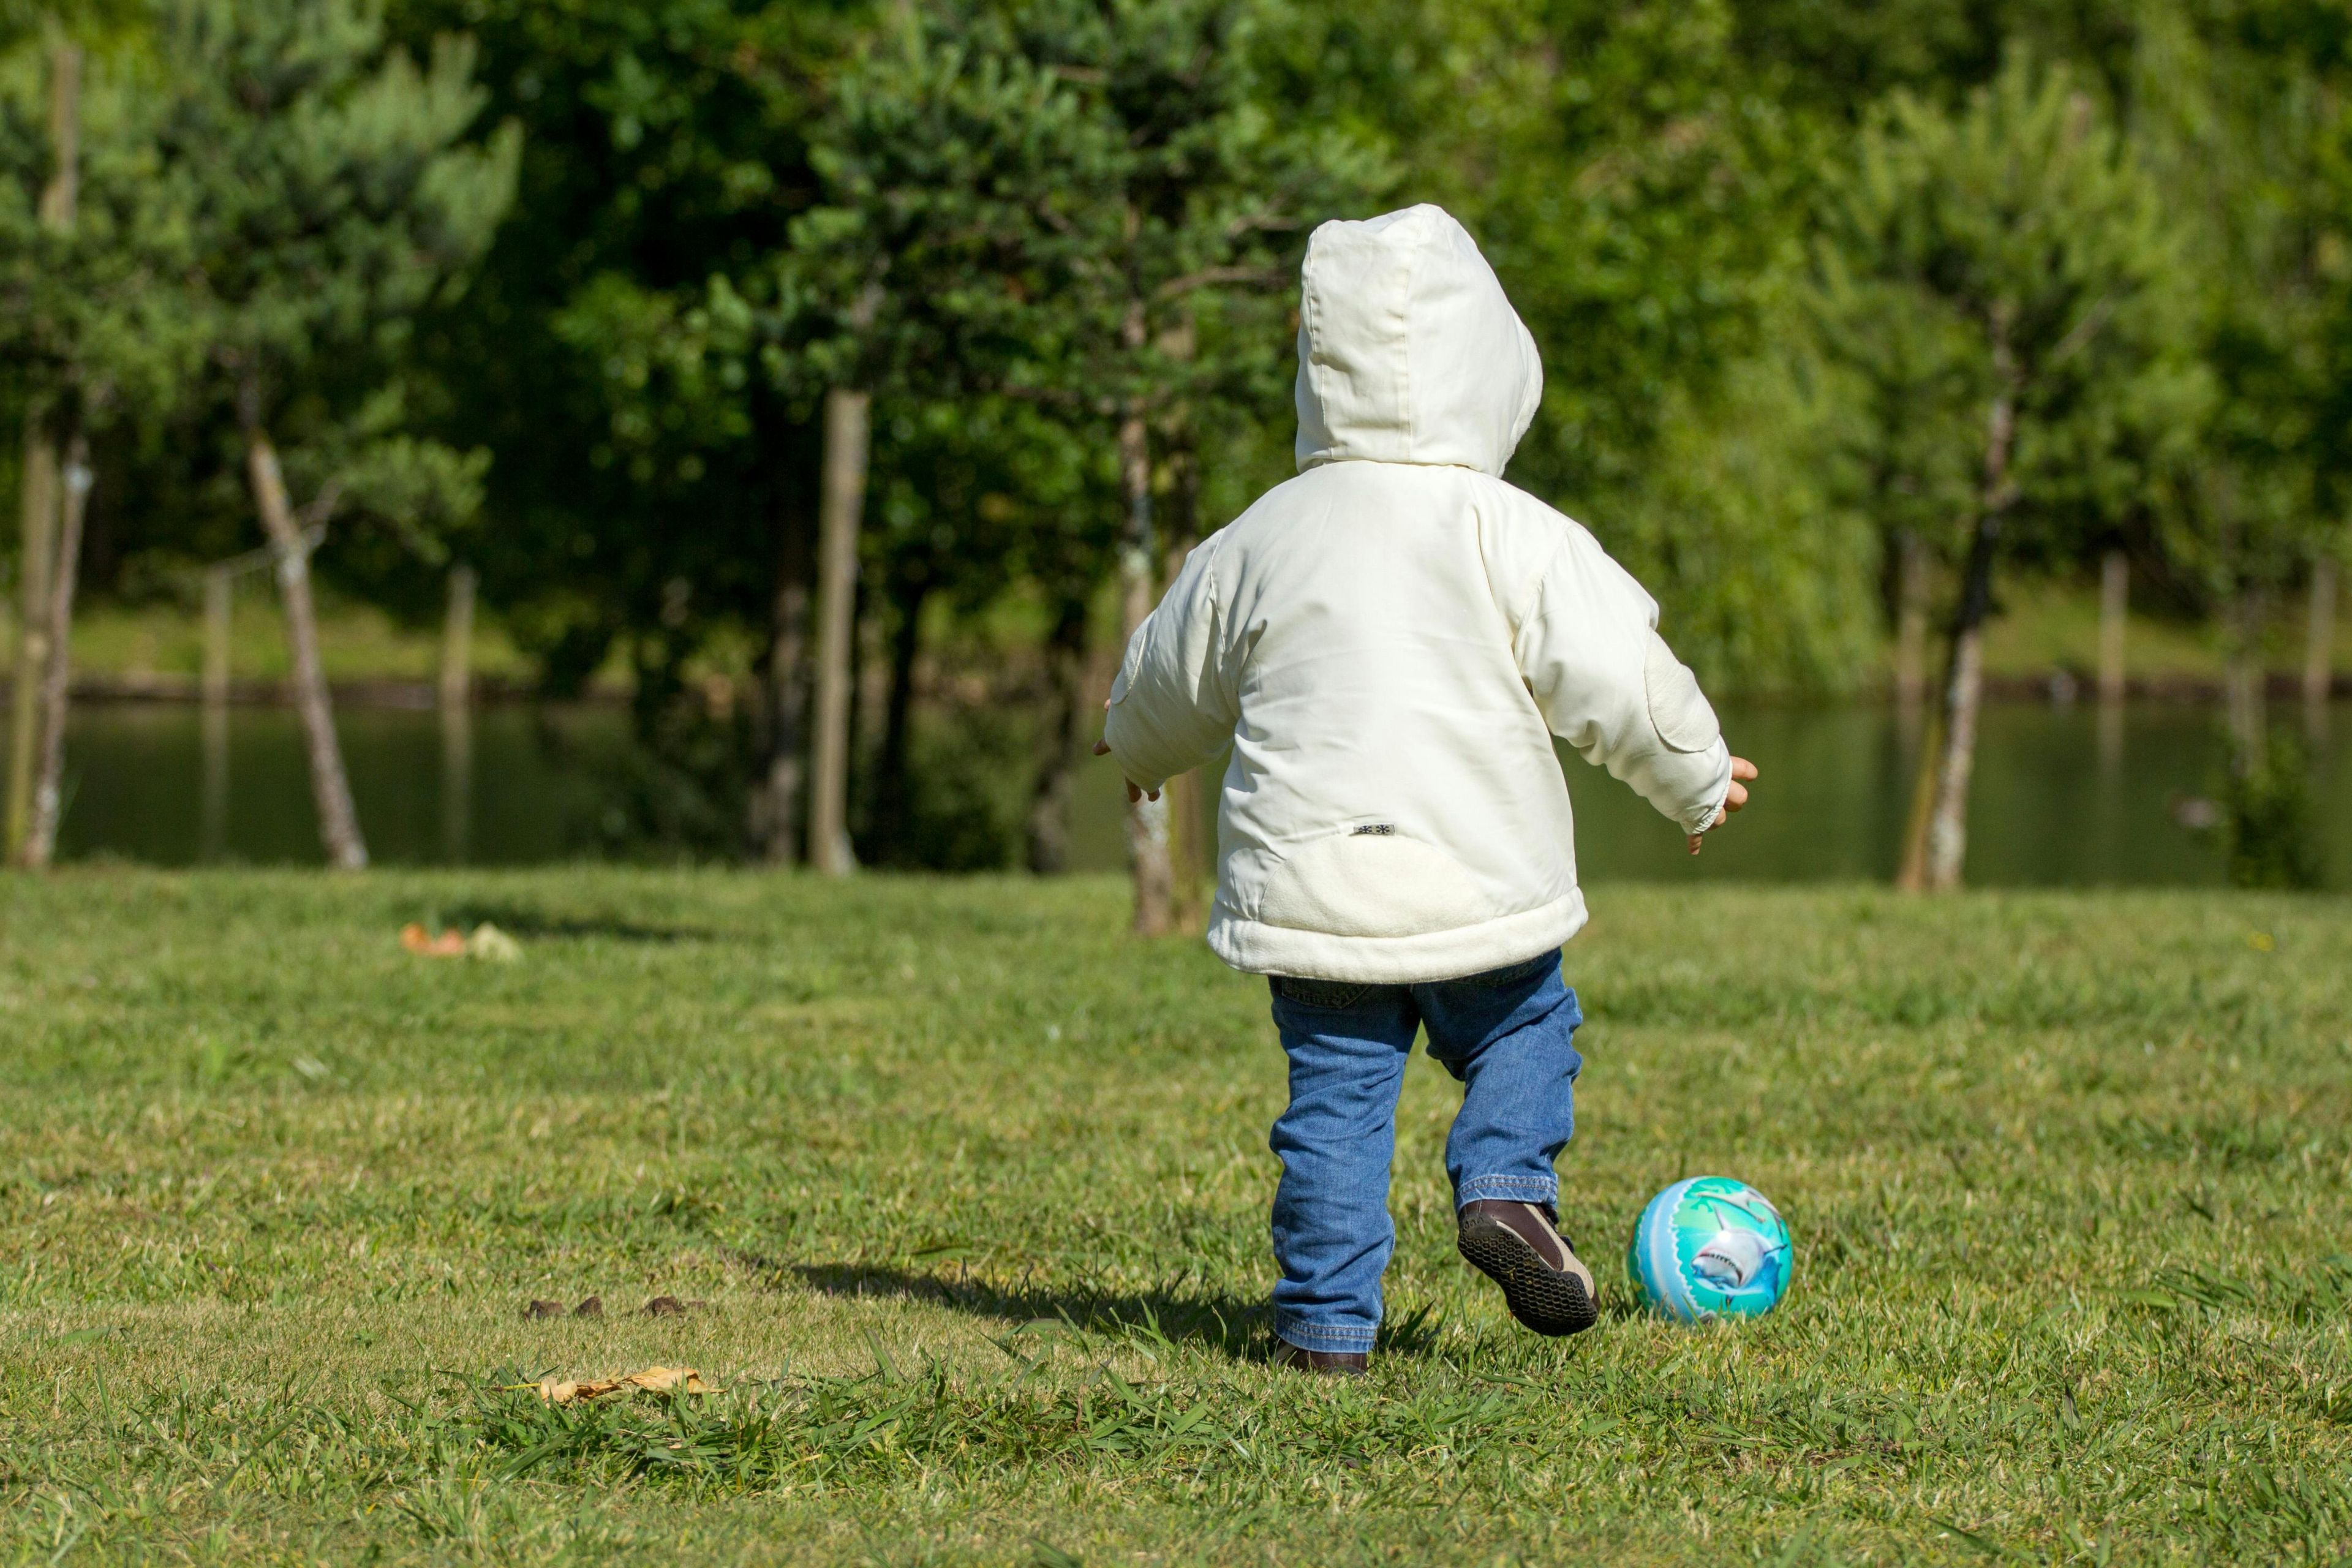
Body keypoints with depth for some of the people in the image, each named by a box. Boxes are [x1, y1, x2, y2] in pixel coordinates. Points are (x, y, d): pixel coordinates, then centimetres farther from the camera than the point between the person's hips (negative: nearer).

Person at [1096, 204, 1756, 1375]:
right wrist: (1697, 779, 12)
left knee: (1337, 1092, 8)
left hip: (1308, 879, 2)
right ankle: (1505, 1185, -5)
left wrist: (1141, 751, 43)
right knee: (1526, 1029, 19)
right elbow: (1619, 676, -7)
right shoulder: (1514, 538, -7)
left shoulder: (1260, 542, 5)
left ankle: (1328, 1317, 4)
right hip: (1475, 876, -2)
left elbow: (1170, 677, 21)